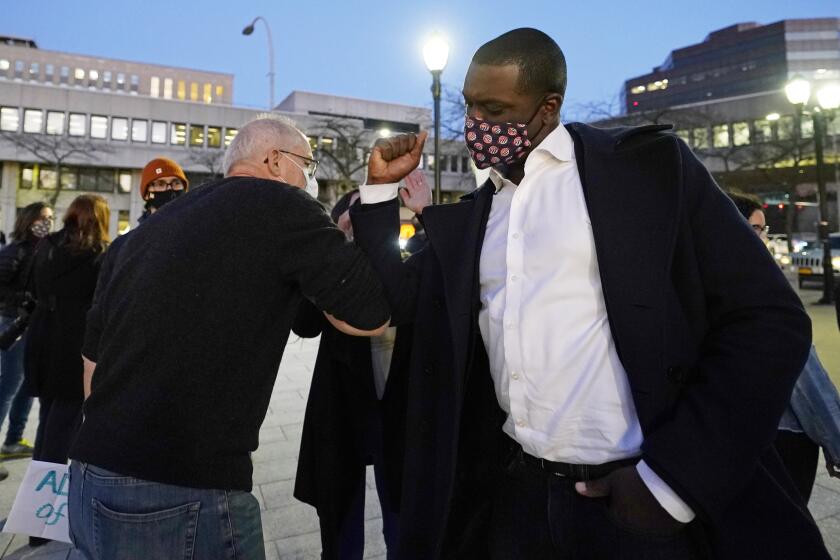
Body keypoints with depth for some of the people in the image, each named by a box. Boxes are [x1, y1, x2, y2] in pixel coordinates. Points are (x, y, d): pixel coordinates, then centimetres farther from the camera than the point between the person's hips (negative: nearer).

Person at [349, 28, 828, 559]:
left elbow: (770, 321, -9)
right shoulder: (468, 211, 8)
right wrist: (382, 188, 3)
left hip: (637, 493, -4)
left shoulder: (649, 165, -6)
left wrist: (670, 477, -14)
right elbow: (398, 301, 11)